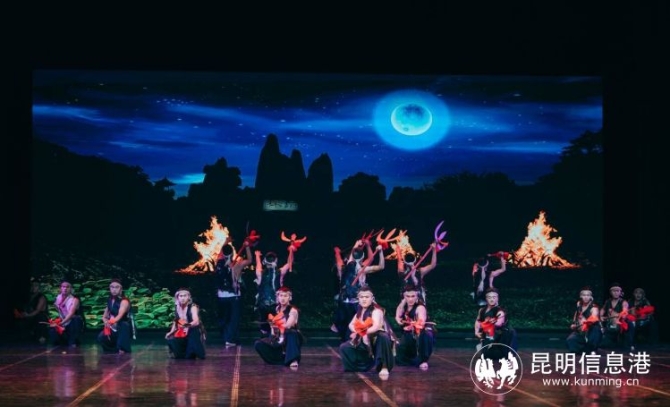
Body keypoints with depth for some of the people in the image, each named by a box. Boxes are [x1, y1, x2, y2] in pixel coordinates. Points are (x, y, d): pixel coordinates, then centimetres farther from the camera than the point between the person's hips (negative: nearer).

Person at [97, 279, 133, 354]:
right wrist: (106, 322, -19)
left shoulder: (124, 301, -19)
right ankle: (116, 348, 8)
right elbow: (104, 316, 5)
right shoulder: (110, 300, 3)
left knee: (124, 325, -40)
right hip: (113, 329, 6)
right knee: (101, 338, -20)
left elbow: (120, 315, -37)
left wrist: (112, 321, -57)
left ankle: (123, 349, -25)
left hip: (124, 329, -6)